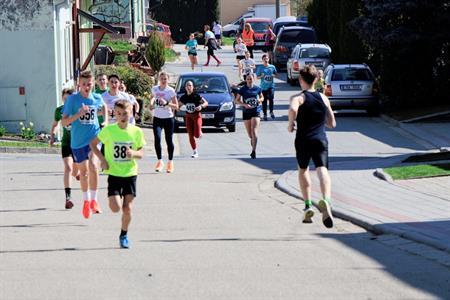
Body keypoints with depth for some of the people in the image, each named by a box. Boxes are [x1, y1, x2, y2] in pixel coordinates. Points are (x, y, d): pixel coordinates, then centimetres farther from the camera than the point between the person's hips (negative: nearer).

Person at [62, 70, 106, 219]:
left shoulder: (97, 98, -1)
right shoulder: (72, 99, -11)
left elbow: (104, 106, 25)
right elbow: (64, 122, -13)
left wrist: (106, 121, 15)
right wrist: (79, 114, -26)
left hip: (94, 137, 0)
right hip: (78, 140, 0)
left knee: (93, 165, -23)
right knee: (83, 170, 13)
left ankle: (93, 199, -10)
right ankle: (86, 201, 35)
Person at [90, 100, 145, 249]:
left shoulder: (136, 131, -3)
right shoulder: (109, 130, -7)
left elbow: (141, 153, 3)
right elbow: (93, 144, 4)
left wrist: (134, 153, -20)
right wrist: (102, 159, -8)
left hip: (130, 174, 1)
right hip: (114, 174, -1)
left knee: (127, 208, -1)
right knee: (115, 208, -12)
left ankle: (124, 235, 19)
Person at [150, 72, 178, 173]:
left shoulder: (171, 91, -7)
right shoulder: (155, 89, 3)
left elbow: (176, 106, -7)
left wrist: (166, 103, -22)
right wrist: (151, 103, 6)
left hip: (168, 118, -2)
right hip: (157, 118, 2)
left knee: (169, 140, 5)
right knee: (157, 139, -13)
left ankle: (170, 162, 19)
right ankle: (159, 161, -3)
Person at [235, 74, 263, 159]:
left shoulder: (257, 88, 2)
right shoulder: (243, 89, -1)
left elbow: (261, 97, 17)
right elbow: (237, 100, 2)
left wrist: (260, 100, -7)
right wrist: (244, 104, -15)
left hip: (256, 112, -1)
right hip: (246, 112, 2)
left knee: (254, 132, -14)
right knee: (249, 133, 11)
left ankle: (254, 151, -16)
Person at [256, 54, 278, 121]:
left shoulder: (272, 67, 4)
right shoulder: (260, 68, 1)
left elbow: (275, 74, 15)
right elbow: (257, 77, 5)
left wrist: (273, 75, -8)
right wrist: (261, 76, -16)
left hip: (271, 86, 0)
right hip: (263, 87, 0)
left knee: (271, 98, -20)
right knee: (264, 101, 3)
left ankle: (271, 112, -3)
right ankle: (265, 114, 13)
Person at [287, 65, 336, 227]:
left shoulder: (298, 97, 0)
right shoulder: (323, 98, 12)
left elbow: (293, 109, -25)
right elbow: (332, 123, 17)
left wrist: (291, 124, -8)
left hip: (303, 140, -1)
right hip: (321, 140, 1)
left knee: (303, 170, 23)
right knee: (322, 170, -15)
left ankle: (307, 205, 20)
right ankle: (326, 201, -43)